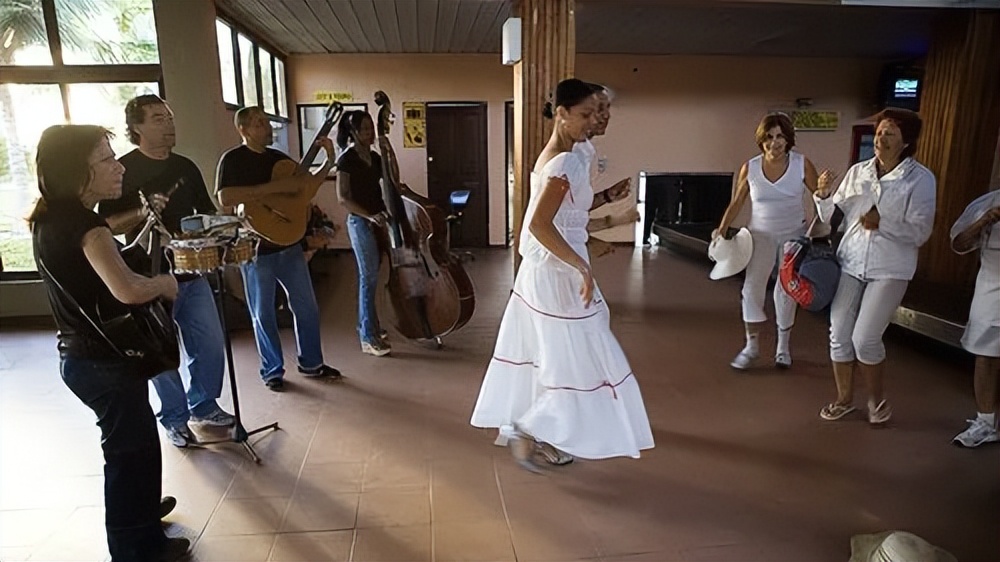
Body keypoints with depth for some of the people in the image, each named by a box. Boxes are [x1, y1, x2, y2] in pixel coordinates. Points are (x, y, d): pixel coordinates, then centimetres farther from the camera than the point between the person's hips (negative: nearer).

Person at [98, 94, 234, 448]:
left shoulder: (185, 167, 10)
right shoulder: (123, 170, -6)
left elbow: (207, 212, 19)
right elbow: (106, 226, -8)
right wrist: (142, 212, -24)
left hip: (192, 272, 5)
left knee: (211, 345, 8)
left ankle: (204, 406, 29)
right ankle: (174, 418, 24)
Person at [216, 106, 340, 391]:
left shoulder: (279, 157, 11)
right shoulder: (233, 159, -9)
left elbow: (307, 183, 19)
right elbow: (225, 198, -24)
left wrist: (329, 160, 3)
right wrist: (276, 186, -27)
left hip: (289, 243, 6)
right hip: (256, 247, -6)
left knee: (307, 306, 10)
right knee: (263, 313, 6)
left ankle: (311, 363, 25)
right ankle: (272, 370, 21)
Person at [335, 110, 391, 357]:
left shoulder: (375, 157, 12)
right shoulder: (347, 159, -10)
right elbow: (343, 198, -13)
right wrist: (369, 215, -20)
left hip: (376, 221, 7)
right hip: (360, 222, -7)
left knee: (369, 276, 15)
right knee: (369, 278, -8)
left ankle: (368, 325, 27)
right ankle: (368, 338, -3)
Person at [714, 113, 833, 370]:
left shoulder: (802, 164, -11)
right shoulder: (750, 168, -9)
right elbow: (737, 202, 0)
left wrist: (823, 187, -30)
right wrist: (722, 229, -10)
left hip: (794, 234, 0)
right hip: (761, 234, 0)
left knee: (786, 290, 9)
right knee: (752, 287, -8)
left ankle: (783, 346, 25)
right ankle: (752, 346, 7)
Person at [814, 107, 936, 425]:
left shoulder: (921, 179, -6)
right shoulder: (857, 172, 5)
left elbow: (920, 233, -10)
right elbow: (835, 217, 7)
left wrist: (883, 221, -23)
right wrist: (823, 199, -12)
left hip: (889, 270, -4)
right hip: (849, 263, 4)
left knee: (865, 338, -6)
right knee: (839, 335, 5)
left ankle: (877, 399, 21)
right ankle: (844, 399, 24)